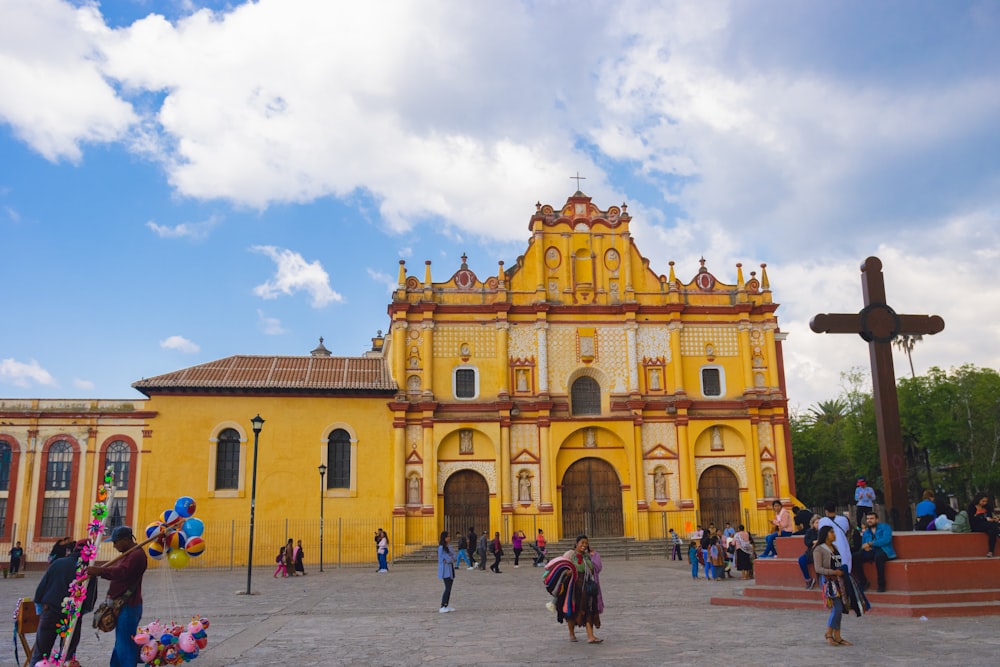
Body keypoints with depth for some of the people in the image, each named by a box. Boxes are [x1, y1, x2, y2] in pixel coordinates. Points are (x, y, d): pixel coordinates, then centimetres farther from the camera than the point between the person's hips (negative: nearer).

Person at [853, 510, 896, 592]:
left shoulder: (885, 527, 9)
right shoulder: (866, 532, 24)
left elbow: (886, 540, -10)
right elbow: (863, 545, 19)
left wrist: (870, 544, -13)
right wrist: (864, 547, -8)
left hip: (884, 551, -5)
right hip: (870, 552, 5)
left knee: (878, 556, -42)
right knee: (854, 557, -21)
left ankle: (881, 584, -28)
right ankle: (863, 582, -9)